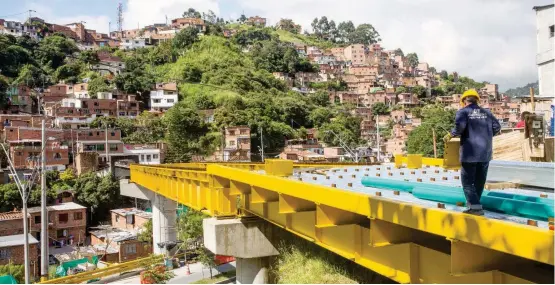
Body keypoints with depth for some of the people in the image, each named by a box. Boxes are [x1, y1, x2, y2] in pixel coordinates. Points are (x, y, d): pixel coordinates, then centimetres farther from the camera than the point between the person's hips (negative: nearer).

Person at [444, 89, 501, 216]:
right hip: (485, 152, 5)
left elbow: (460, 125, -19)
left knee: (467, 181, 2)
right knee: (479, 181, 14)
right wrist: (486, 135, 20)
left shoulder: (463, 111, 0)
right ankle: (473, 204, 22)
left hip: (470, 153, -5)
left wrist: (450, 135, -5)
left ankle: (475, 207, -8)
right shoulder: (486, 112, 14)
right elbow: (497, 127, 6)